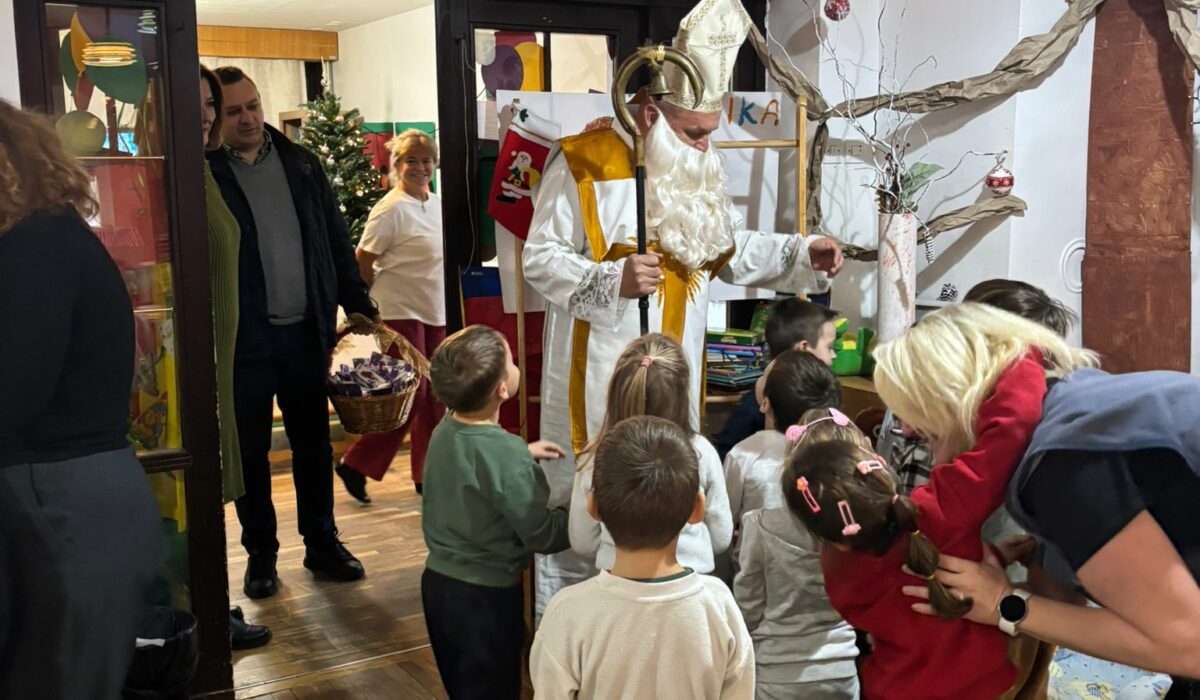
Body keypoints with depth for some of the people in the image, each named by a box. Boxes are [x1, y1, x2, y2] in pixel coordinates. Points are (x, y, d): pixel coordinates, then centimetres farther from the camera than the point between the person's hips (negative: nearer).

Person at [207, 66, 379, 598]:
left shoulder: (300, 164, 8)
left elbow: (336, 241, 10)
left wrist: (362, 308, 7)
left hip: (305, 330, 3)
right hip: (242, 337, -3)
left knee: (313, 443, 12)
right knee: (250, 450, 9)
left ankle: (321, 543, 26)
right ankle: (260, 553, 23)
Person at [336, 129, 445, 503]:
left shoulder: (438, 204, 10)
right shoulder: (390, 208, -13)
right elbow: (361, 264, -12)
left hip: (435, 312, 8)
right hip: (402, 313, -7)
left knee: (435, 396, 10)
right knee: (411, 395, -8)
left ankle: (428, 474, 22)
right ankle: (355, 465, 5)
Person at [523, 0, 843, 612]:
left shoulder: (699, 170, 10)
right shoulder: (584, 163, -11)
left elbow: (729, 249, 18)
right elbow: (540, 258, -11)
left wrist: (802, 252, 5)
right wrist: (613, 278, -25)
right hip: (597, 372, -6)